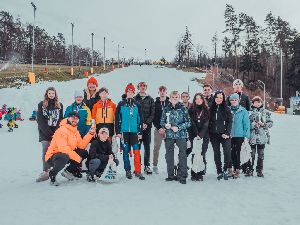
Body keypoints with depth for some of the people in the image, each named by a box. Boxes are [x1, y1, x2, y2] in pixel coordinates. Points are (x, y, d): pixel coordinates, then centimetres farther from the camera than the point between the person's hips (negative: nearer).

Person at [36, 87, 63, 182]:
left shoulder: (59, 105, 12)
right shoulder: (41, 105, 7)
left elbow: (60, 120, 8)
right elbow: (40, 121, 0)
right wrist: (49, 132, -10)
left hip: (56, 132, 1)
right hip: (44, 132, -1)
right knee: (45, 151, -11)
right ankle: (45, 172, -12)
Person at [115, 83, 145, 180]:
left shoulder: (137, 105, 10)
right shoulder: (121, 104, 5)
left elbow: (140, 119, 11)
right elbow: (117, 119, 4)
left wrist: (140, 132, 6)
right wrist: (118, 131, -2)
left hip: (134, 131, 1)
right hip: (124, 131, 0)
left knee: (136, 151, -6)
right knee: (126, 151, 5)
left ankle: (138, 171, 1)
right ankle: (128, 171, 15)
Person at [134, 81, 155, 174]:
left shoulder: (150, 99, 10)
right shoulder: (134, 99, 7)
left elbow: (152, 113, 5)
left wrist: (147, 123, -8)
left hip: (147, 126, 1)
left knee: (147, 146, 4)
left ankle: (147, 165, 11)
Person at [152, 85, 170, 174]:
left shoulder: (170, 103, 7)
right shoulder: (155, 103, 7)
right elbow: (153, 117, 4)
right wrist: (159, 128, -7)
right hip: (158, 129, 0)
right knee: (156, 147, 2)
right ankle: (155, 166, 11)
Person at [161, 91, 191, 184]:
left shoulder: (183, 109, -1)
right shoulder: (166, 109, 8)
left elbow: (188, 123, -3)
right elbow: (162, 121, 15)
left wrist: (178, 127, -14)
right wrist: (165, 125, -7)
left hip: (181, 135, -3)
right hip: (169, 135, 3)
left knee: (182, 155, -5)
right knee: (169, 155, 9)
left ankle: (182, 176, 2)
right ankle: (171, 175, 22)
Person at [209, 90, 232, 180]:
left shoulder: (226, 109, 2)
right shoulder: (211, 109, 7)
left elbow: (230, 122, 0)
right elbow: (208, 122, 10)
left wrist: (227, 133, -10)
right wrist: (208, 133, 2)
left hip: (224, 135, -2)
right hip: (214, 135, 2)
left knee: (227, 152, -16)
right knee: (216, 153, 6)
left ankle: (225, 169, 4)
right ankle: (219, 172, 17)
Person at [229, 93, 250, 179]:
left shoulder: (243, 111, -1)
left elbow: (246, 124, -1)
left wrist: (246, 136, -6)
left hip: (239, 135, -2)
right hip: (229, 135, 2)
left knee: (237, 152, 3)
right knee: (231, 153, 5)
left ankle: (237, 170, 12)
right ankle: (230, 170, 16)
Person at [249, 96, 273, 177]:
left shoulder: (265, 112, 8)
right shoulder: (250, 112, 0)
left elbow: (270, 122, 7)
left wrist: (263, 124, -10)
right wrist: (254, 125, -17)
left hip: (262, 137, 2)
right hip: (252, 136, -2)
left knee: (261, 155, 8)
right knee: (251, 154, 1)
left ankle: (259, 170, 19)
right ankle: (250, 169, 13)